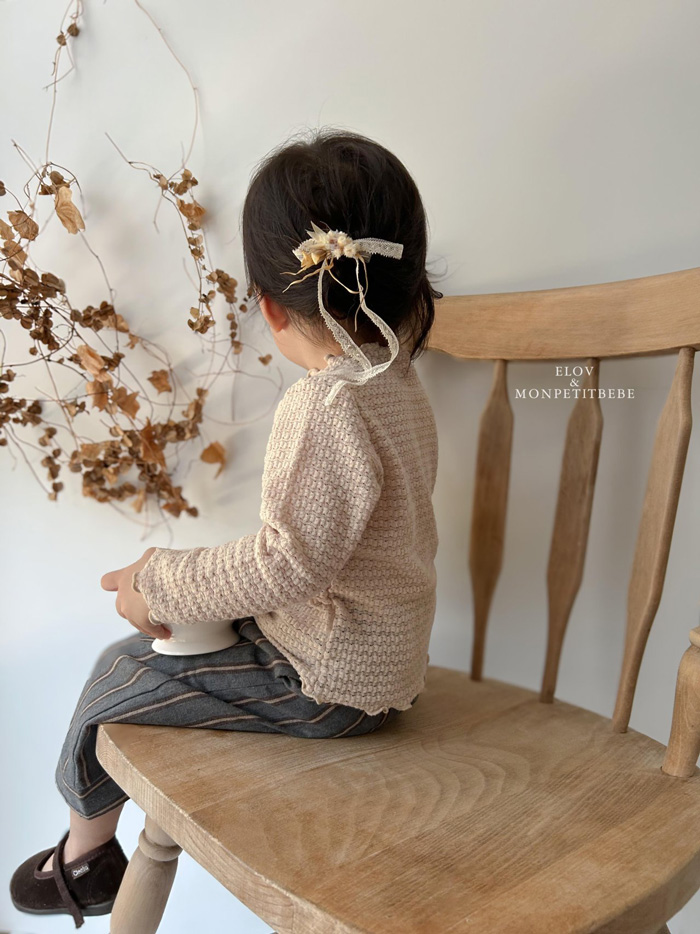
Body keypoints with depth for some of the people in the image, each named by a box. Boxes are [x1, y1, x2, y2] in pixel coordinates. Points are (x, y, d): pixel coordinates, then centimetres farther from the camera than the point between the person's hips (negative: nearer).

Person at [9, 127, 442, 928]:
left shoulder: (330, 405, -28)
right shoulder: (393, 379, 3)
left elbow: (294, 561, -30)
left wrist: (160, 584, -20)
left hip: (327, 680, -9)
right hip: (380, 648, 9)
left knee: (120, 676, 5)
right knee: (151, 653, 20)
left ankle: (85, 850, 36)